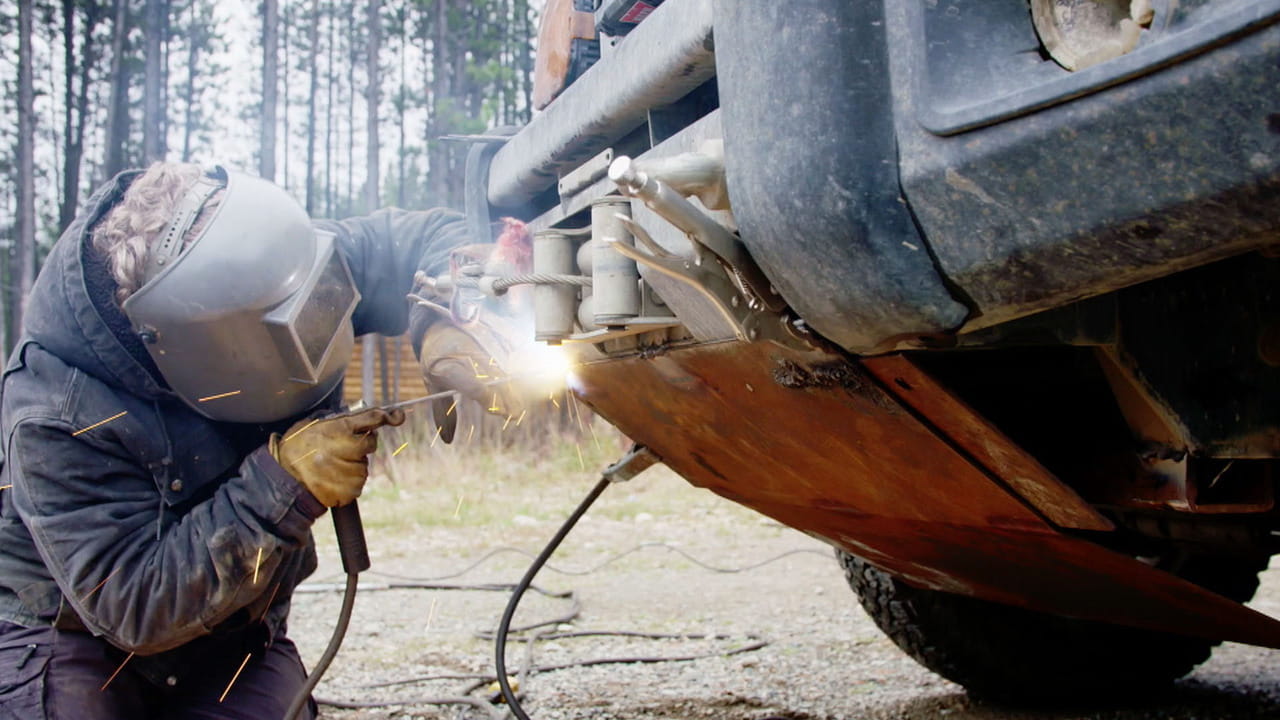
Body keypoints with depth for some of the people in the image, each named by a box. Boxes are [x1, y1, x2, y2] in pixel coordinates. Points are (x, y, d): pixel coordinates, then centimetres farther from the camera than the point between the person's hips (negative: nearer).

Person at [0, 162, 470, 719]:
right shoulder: (59, 420, -32)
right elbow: (132, 606, -33)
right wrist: (281, 488, -40)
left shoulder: (258, 272, -18)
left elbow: (428, 240, -8)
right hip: (73, 637, -3)